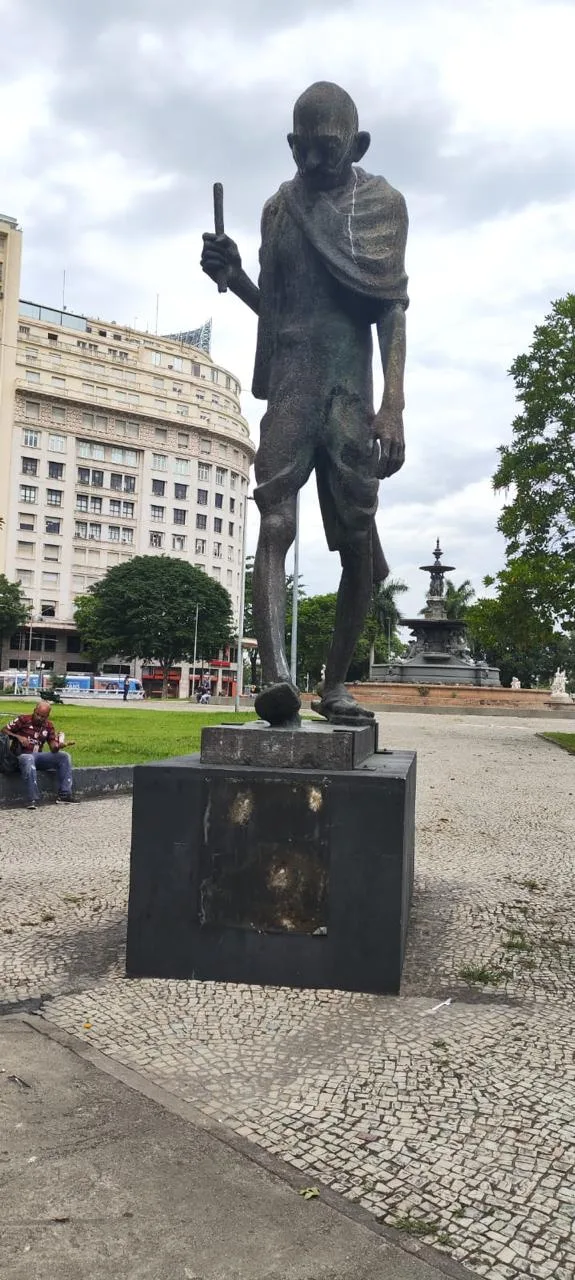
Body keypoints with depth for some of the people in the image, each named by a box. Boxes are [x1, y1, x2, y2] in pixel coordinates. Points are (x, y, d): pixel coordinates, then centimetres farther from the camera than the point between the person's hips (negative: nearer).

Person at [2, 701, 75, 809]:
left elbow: (53, 748, 5)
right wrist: (18, 737, -19)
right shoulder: (23, 720, -2)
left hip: (38, 756, 5)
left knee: (64, 756, -12)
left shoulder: (48, 726, 10)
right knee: (29, 759, -41)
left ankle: (64, 794, -16)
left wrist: (57, 746, -19)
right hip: (21, 755, -5)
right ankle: (33, 799, -43)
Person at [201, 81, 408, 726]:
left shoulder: (382, 203, 8)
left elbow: (392, 309, -1)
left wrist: (393, 404, -13)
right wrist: (232, 277, 3)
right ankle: (274, 673, -30)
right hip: (289, 385, 2)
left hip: (352, 388, -1)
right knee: (276, 523, -19)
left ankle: (335, 684, 9)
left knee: (358, 544, -2)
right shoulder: (279, 206, 17)